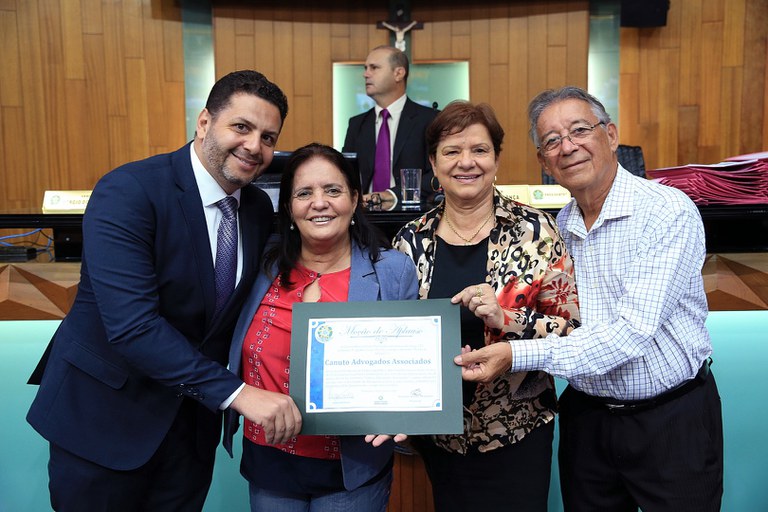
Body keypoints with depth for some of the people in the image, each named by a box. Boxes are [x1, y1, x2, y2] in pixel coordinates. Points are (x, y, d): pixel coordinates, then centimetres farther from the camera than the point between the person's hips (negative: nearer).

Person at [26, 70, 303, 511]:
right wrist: (236, 392, -32)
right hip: (104, 413, -5)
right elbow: (132, 324, -30)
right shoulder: (127, 192, -22)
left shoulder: (260, 208, -2)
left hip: (194, 416, 5)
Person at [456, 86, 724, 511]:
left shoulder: (670, 213, -17)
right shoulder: (558, 227, 2)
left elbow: (632, 334, -26)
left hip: (672, 422, -4)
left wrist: (518, 356, -30)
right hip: (587, 418, 5)